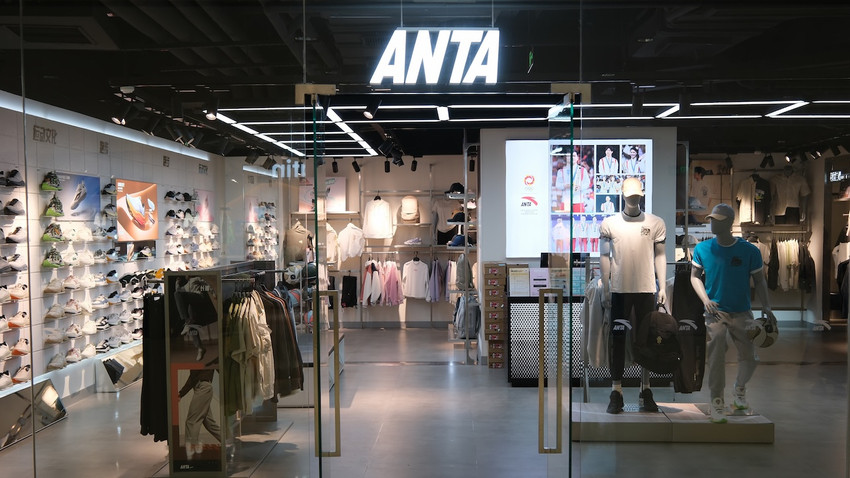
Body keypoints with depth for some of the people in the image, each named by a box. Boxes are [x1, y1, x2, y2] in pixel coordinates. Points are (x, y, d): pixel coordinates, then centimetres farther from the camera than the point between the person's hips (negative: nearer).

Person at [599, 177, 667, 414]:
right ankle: (616, 392, 5)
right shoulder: (609, 223, 2)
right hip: (620, 289, -1)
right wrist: (605, 290, 0)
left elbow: (660, 256, 8)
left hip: (647, 289, 1)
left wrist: (662, 287, 2)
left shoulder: (655, 223, 4)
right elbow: (604, 257, 4)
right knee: (618, 339, 1)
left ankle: (645, 391, 15)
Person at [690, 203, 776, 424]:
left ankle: (740, 389, 33)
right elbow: (695, 276, 6)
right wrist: (705, 300, -9)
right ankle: (717, 401, -1)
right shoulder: (702, 249, -2)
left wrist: (766, 306, -11)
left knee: (749, 357, 2)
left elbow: (759, 281, 3)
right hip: (715, 311, -1)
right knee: (716, 354, -15)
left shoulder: (750, 251, -5)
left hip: (742, 312, 1)